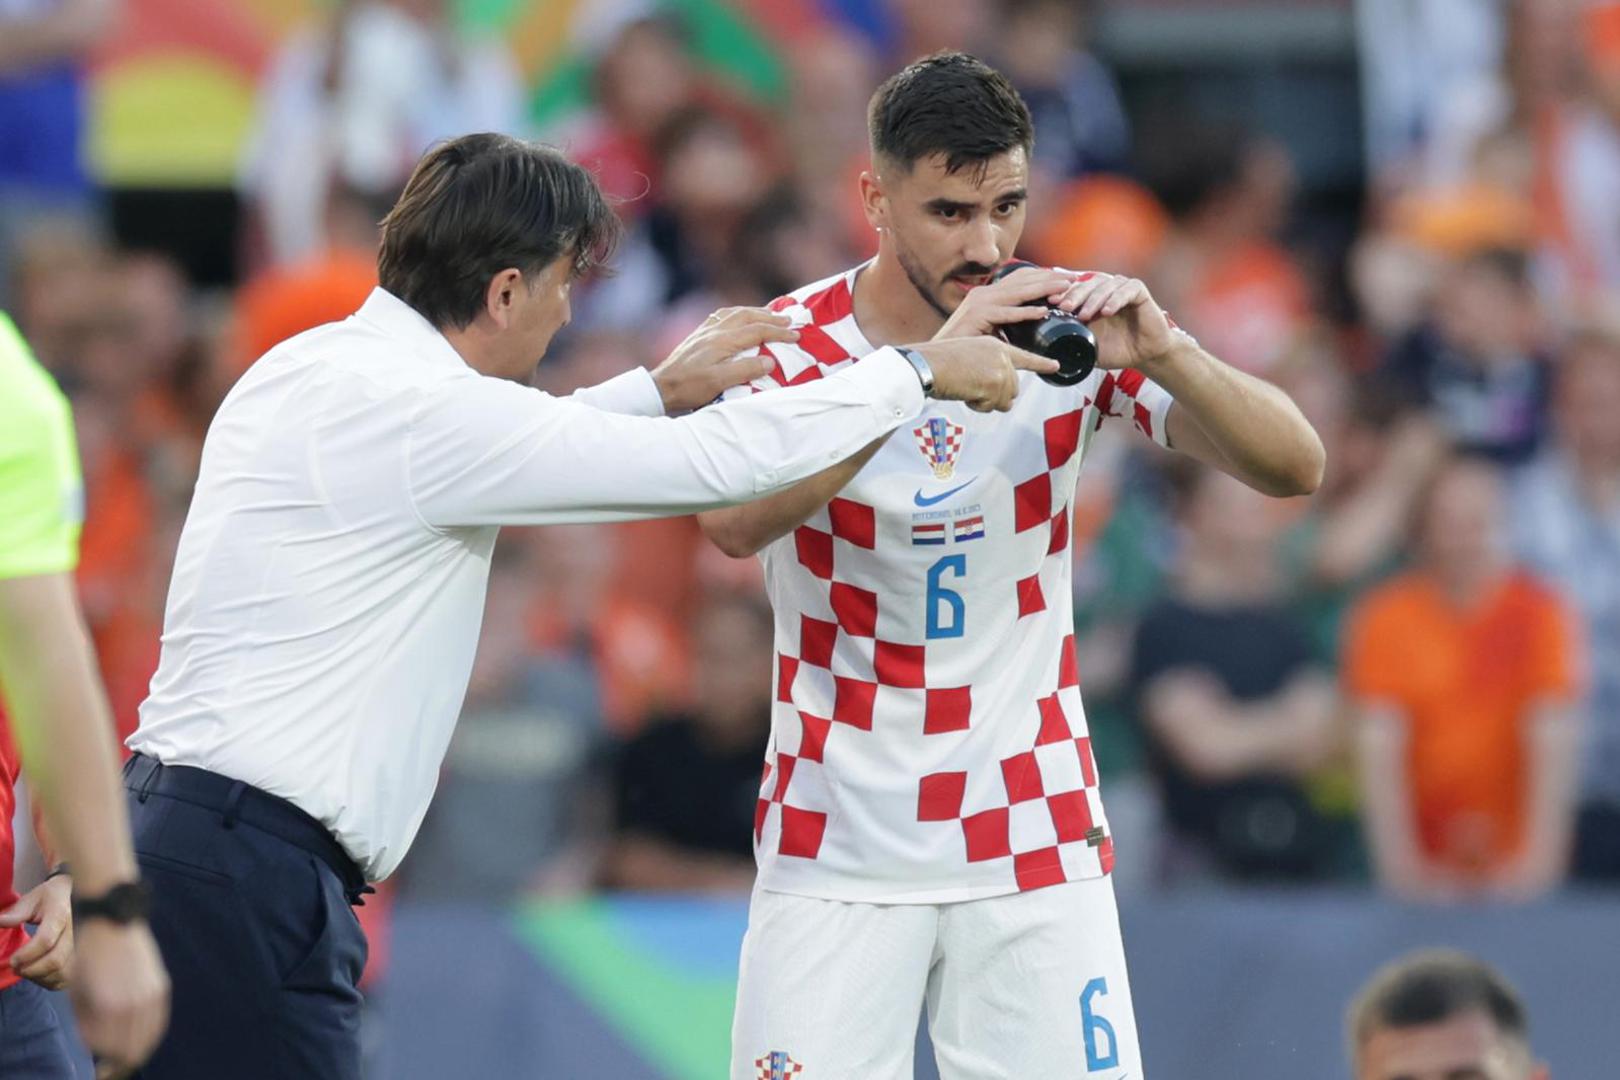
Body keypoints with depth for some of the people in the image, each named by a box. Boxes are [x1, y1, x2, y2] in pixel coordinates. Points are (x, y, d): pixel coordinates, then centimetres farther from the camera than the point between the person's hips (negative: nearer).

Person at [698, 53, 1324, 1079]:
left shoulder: (1067, 332, -2)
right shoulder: (795, 342, -7)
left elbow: (1295, 466, -8)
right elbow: (735, 521, -27)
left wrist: (1161, 352, -27)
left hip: (1036, 843, 1)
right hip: (836, 848, -1)